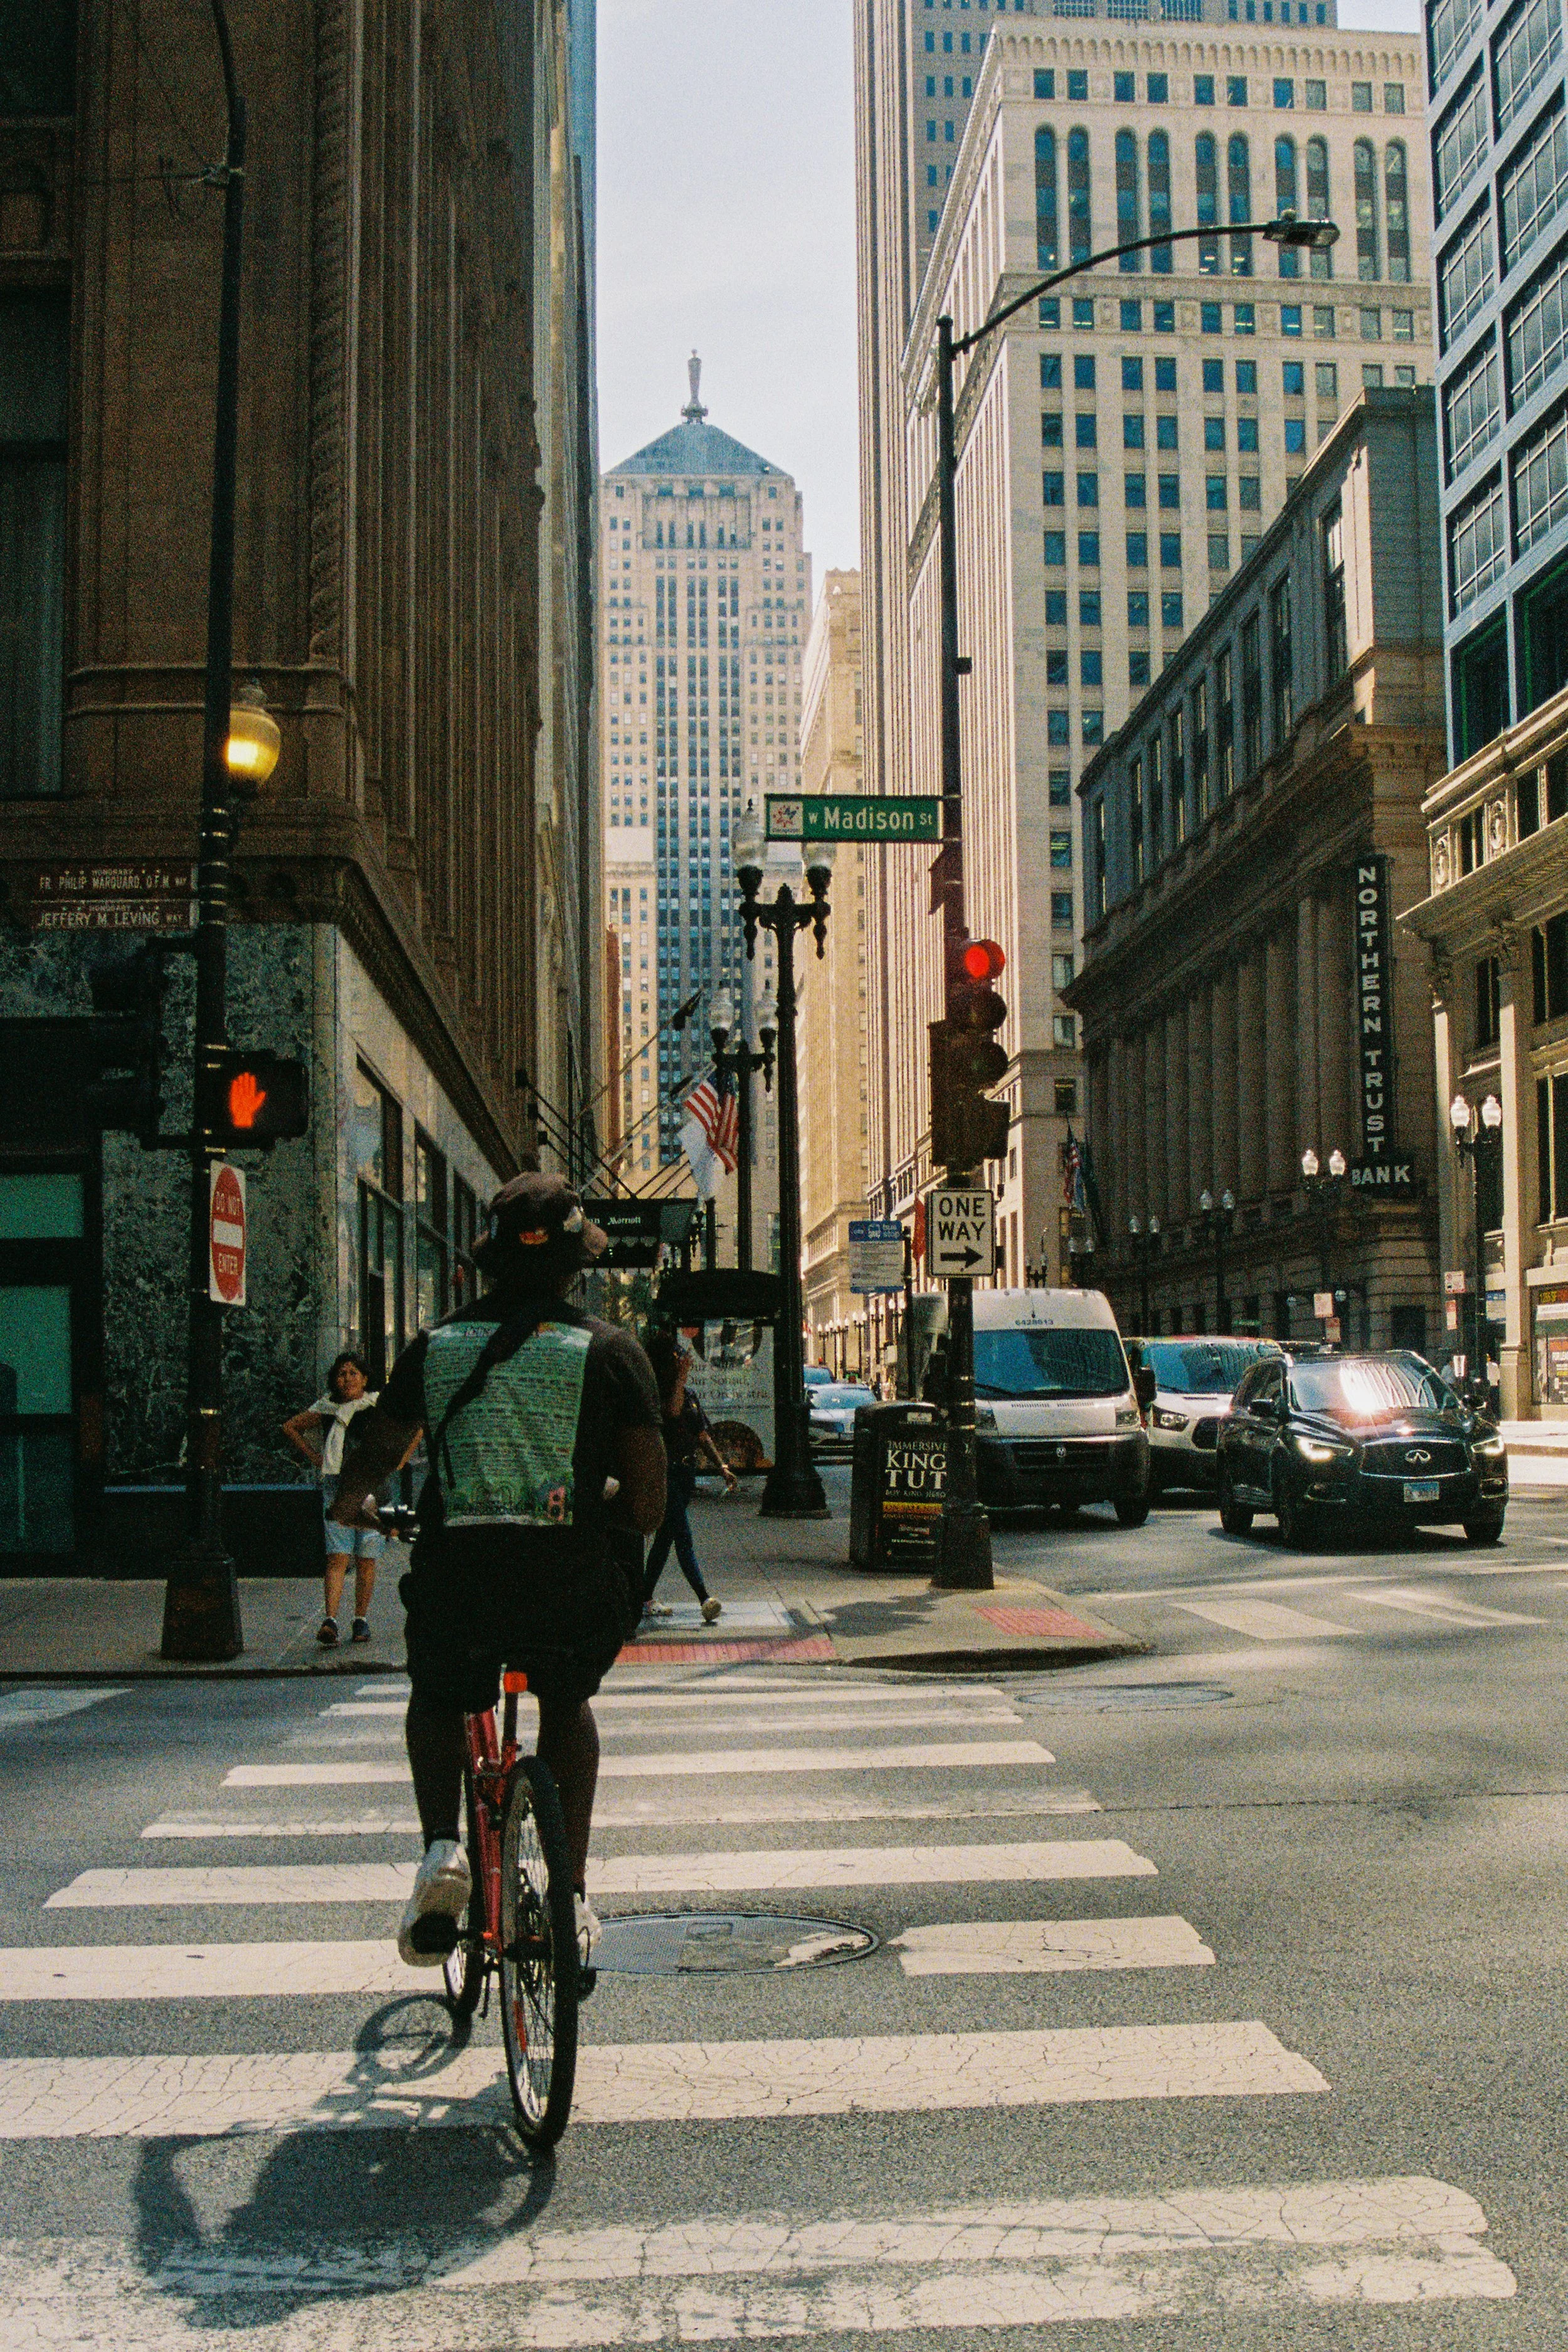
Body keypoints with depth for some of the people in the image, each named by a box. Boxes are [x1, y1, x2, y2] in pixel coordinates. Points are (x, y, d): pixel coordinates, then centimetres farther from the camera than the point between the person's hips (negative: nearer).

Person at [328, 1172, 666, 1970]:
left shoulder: (435, 1346, 6)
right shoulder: (611, 1351, 1)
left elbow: (368, 1462, 16)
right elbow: (646, 1506, -2)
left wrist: (351, 1504, 39)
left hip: (457, 1584, 1)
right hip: (576, 1595, 0)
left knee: (436, 1698, 32)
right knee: (568, 1702, 31)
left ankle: (442, 1848, 9)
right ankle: (572, 1893, 23)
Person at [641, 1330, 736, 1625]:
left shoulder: (689, 1395, 14)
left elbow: (703, 1436, 16)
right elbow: (672, 1412, -28)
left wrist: (722, 1467, 8)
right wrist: (681, 1378, -21)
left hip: (686, 1473, 7)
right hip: (664, 1474, -7)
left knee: (666, 1537, 11)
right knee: (683, 1537, -14)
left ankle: (645, 1600, 19)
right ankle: (705, 1599, -22)